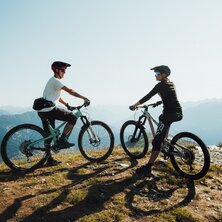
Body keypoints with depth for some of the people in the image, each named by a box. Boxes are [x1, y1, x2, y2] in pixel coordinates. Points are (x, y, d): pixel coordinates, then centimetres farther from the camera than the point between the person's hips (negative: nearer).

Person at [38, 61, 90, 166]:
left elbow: (57, 97, 30)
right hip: (49, 110, -10)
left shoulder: (53, 81, 24)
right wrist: (84, 98, -18)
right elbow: (69, 91, -18)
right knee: (72, 118, -7)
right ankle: (62, 140, -4)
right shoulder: (55, 80, -8)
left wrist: (67, 105, 26)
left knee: (49, 135, 12)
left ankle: (49, 159, 18)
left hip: (43, 111, 10)